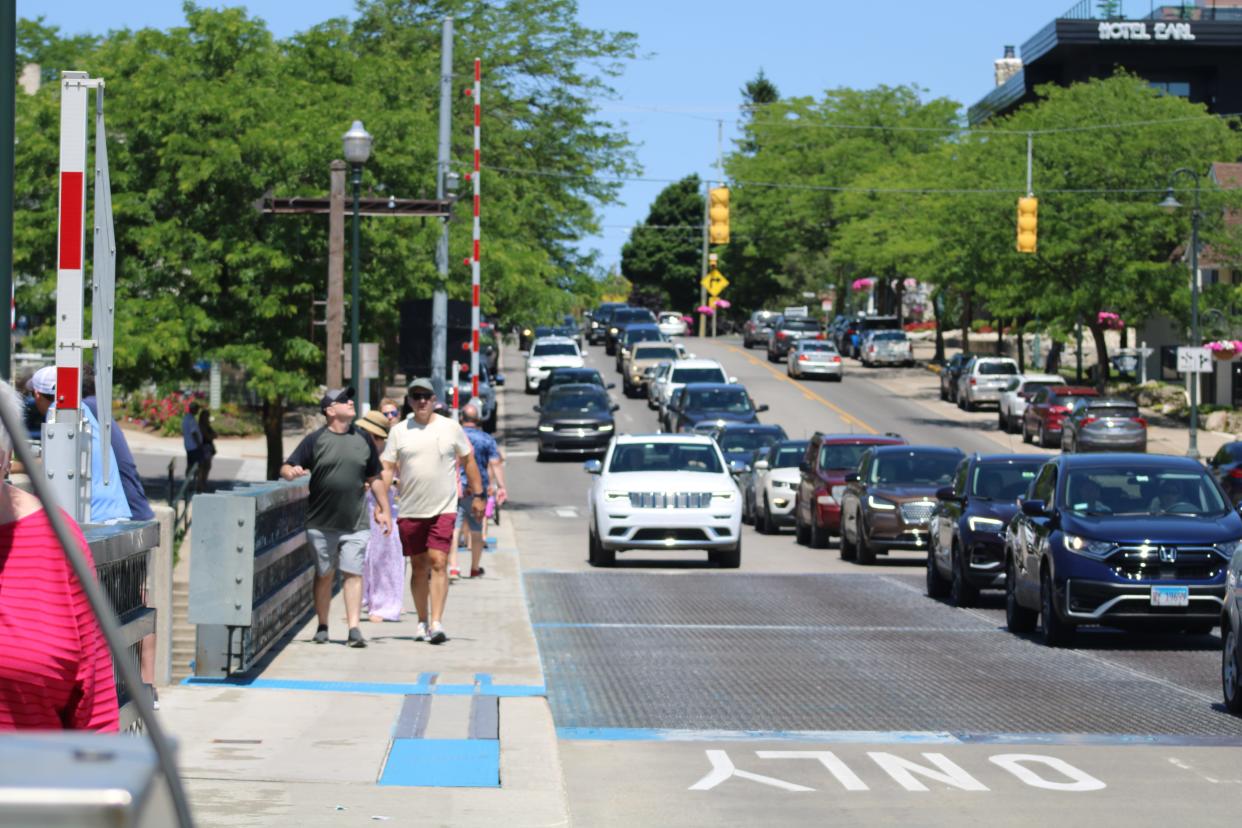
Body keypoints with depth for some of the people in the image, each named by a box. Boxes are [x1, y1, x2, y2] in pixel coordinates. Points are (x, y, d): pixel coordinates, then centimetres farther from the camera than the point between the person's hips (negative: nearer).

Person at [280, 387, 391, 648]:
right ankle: (322, 627, 18)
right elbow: (286, 468, -1)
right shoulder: (315, 440, 0)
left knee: (353, 573, -5)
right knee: (324, 575, 7)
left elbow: (375, 479, 16)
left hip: (355, 524, 1)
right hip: (321, 523, -1)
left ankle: (354, 628, -6)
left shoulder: (363, 440, 9)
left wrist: (384, 510, 12)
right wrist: (291, 472, -25)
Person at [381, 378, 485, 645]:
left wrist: (477, 495, 7)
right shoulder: (399, 431, 5)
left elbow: (469, 461, 12)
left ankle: (437, 623, -18)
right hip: (410, 511, 2)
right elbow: (387, 468, 4)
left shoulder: (450, 427, 4)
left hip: (443, 509, -2)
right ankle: (422, 622, 20)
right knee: (419, 567, 8)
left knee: (438, 563, -13)